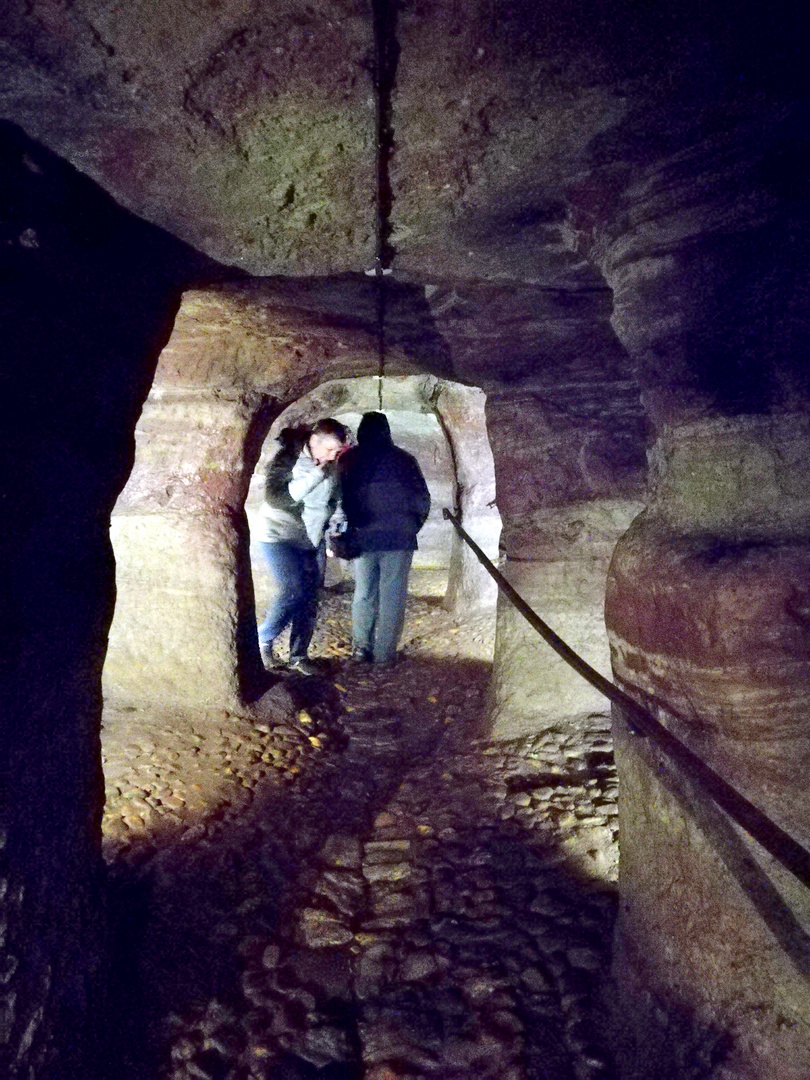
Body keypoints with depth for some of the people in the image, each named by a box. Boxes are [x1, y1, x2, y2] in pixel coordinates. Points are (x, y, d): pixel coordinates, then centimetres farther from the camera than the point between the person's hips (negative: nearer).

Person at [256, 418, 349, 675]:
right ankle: (263, 640, 6)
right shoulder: (288, 458, -15)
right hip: (279, 535, -5)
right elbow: (275, 497, -26)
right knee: (292, 590, -16)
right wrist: (315, 475, -30)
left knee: (309, 597, 1)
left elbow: (333, 503, 16)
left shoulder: (332, 467, 2)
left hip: (311, 539, 5)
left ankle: (299, 656, 12)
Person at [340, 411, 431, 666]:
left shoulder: (347, 460, 2)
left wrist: (343, 533, 13)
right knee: (392, 596, 5)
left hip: (363, 538, 2)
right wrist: (412, 527, 16)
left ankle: (361, 645, 10)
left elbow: (339, 498, 3)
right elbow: (422, 499, 2)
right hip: (398, 538, -1)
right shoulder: (404, 459, 0)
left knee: (363, 593, 16)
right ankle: (384, 654, 6)